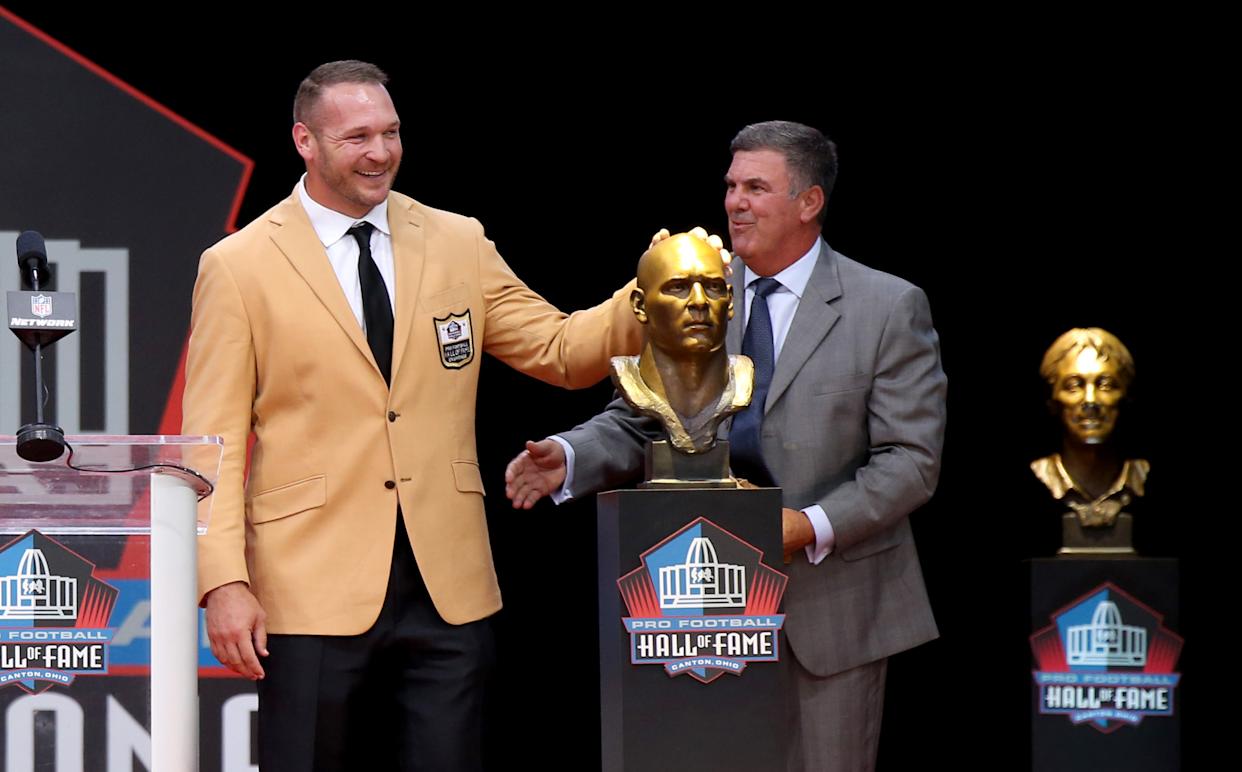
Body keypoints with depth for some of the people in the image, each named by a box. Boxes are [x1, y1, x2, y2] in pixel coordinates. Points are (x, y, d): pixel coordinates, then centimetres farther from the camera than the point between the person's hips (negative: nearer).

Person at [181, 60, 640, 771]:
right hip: (314, 592, -3)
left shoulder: (459, 244, 11)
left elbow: (562, 351, 12)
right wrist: (225, 584, -12)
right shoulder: (238, 268, 0)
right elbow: (215, 443, -2)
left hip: (448, 588, 3)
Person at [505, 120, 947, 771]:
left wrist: (815, 526, -21)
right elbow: (638, 421, 6)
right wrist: (567, 458, -15)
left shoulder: (888, 308, -3)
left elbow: (911, 458, -8)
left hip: (833, 604, -3)